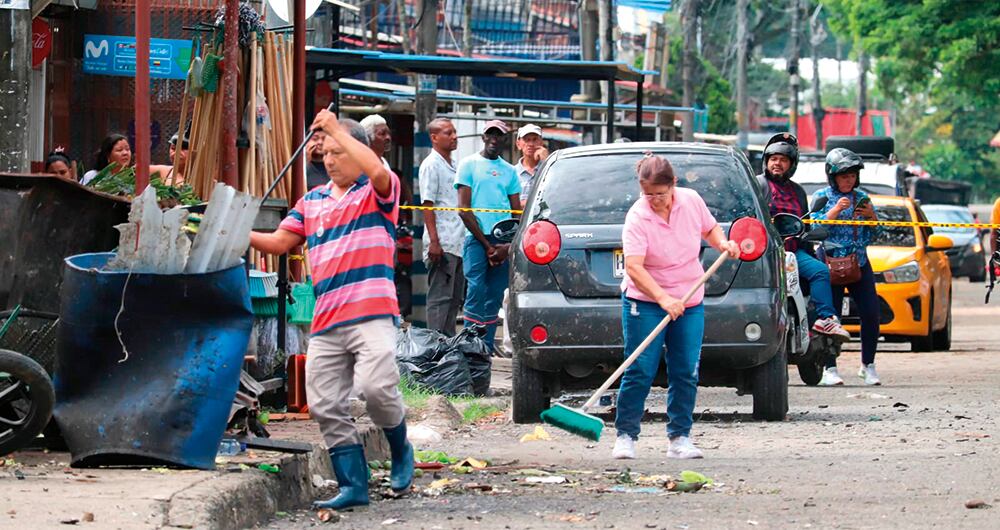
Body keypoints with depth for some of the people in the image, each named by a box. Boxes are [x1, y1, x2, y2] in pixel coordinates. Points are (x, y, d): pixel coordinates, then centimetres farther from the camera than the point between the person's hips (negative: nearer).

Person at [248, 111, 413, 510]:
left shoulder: (377, 192, 4)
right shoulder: (312, 201, 21)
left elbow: (377, 170, -19)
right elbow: (280, 242, 18)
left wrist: (337, 129, -14)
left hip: (371, 315, -6)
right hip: (325, 323, 6)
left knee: (375, 386, -22)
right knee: (325, 406, 0)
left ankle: (400, 451, 7)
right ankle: (353, 485, 7)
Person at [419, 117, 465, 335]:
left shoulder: (454, 166, 19)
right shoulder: (431, 165, -6)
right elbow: (427, 205, -12)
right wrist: (434, 241, -19)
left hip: (459, 243, 9)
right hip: (442, 245, -9)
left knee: (455, 298, 10)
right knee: (439, 298, -9)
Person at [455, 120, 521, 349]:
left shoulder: (509, 171, 16)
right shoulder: (469, 164, 5)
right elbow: (464, 210, -2)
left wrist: (508, 246, -3)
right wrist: (487, 244, -7)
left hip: (503, 242, 4)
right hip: (477, 238, -4)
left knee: (494, 300, 4)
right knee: (476, 293, -14)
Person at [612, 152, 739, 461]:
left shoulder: (691, 201, -3)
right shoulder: (637, 218, -18)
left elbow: (710, 228, 17)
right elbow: (634, 266, -27)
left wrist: (722, 243, -6)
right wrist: (663, 298, -38)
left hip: (689, 303, 4)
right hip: (645, 301, -4)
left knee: (686, 373, 2)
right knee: (640, 371, -7)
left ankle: (680, 438, 9)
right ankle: (625, 436, 3)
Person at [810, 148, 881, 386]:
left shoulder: (862, 198, 15)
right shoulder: (822, 197, 3)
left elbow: (873, 235, 18)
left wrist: (872, 216, -2)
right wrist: (835, 210, -16)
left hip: (860, 263, 4)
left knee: (871, 314, -3)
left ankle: (868, 366, 9)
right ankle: (829, 369, -3)